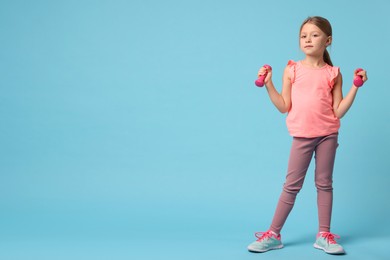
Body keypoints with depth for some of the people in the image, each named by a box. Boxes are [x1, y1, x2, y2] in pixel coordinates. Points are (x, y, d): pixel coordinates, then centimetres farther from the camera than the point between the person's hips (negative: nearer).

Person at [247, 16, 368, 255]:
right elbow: (284, 107, 1)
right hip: (302, 136, 0)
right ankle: (273, 235, 11)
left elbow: (338, 111, -2)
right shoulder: (292, 70, 2)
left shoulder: (333, 74, 2)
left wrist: (355, 86, -7)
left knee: (324, 183, 8)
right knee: (292, 185, 3)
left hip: (327, 135, 1)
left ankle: (324, 235, 18)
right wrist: (268, 84, -6)